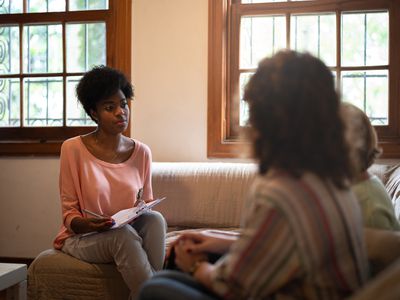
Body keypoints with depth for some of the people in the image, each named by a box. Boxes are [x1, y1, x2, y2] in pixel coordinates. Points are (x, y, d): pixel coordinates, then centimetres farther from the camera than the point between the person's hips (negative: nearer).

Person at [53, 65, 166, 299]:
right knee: (124, 235, -35)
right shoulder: (73, 149, -7)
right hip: (82, 237, -3)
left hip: (131, 230, 3)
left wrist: (144, 209, -13)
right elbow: (69, 212, -4)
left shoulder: (142, 152, 3)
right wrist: (87, 224, -27)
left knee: (155, 219, -29)